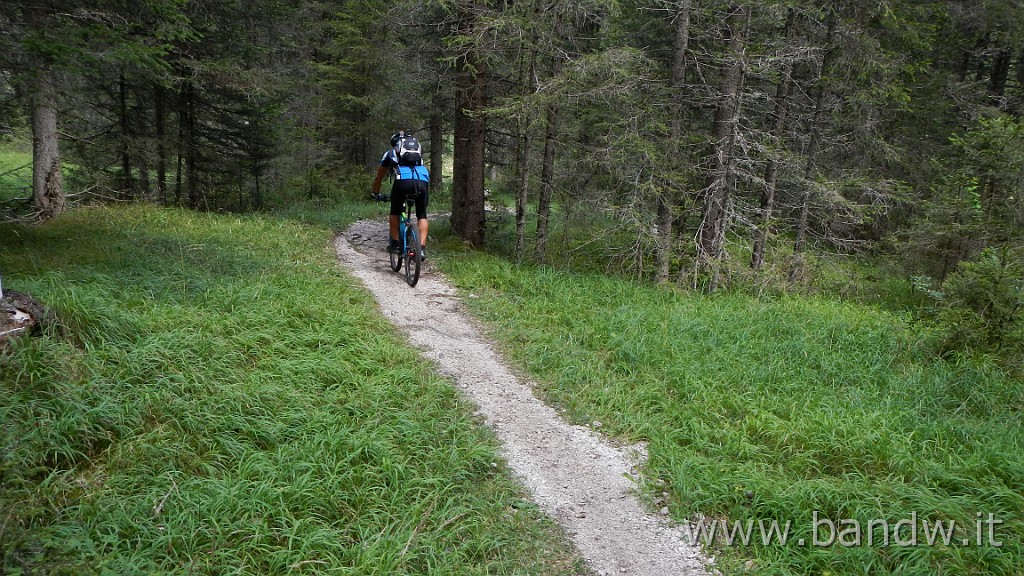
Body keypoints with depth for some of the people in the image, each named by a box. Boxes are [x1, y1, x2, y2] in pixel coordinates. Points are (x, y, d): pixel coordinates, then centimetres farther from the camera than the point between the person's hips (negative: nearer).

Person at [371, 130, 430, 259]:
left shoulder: (390, 153, 31)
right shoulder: (418, 152, 36)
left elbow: (379, 177, 40)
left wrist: (375, 193, 54)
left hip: (403, 180, -2)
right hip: (423, 180, 2)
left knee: (395, 213, 21)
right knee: (422, 216, 14)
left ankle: (394, 243, 19)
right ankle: (422, 248, 2)